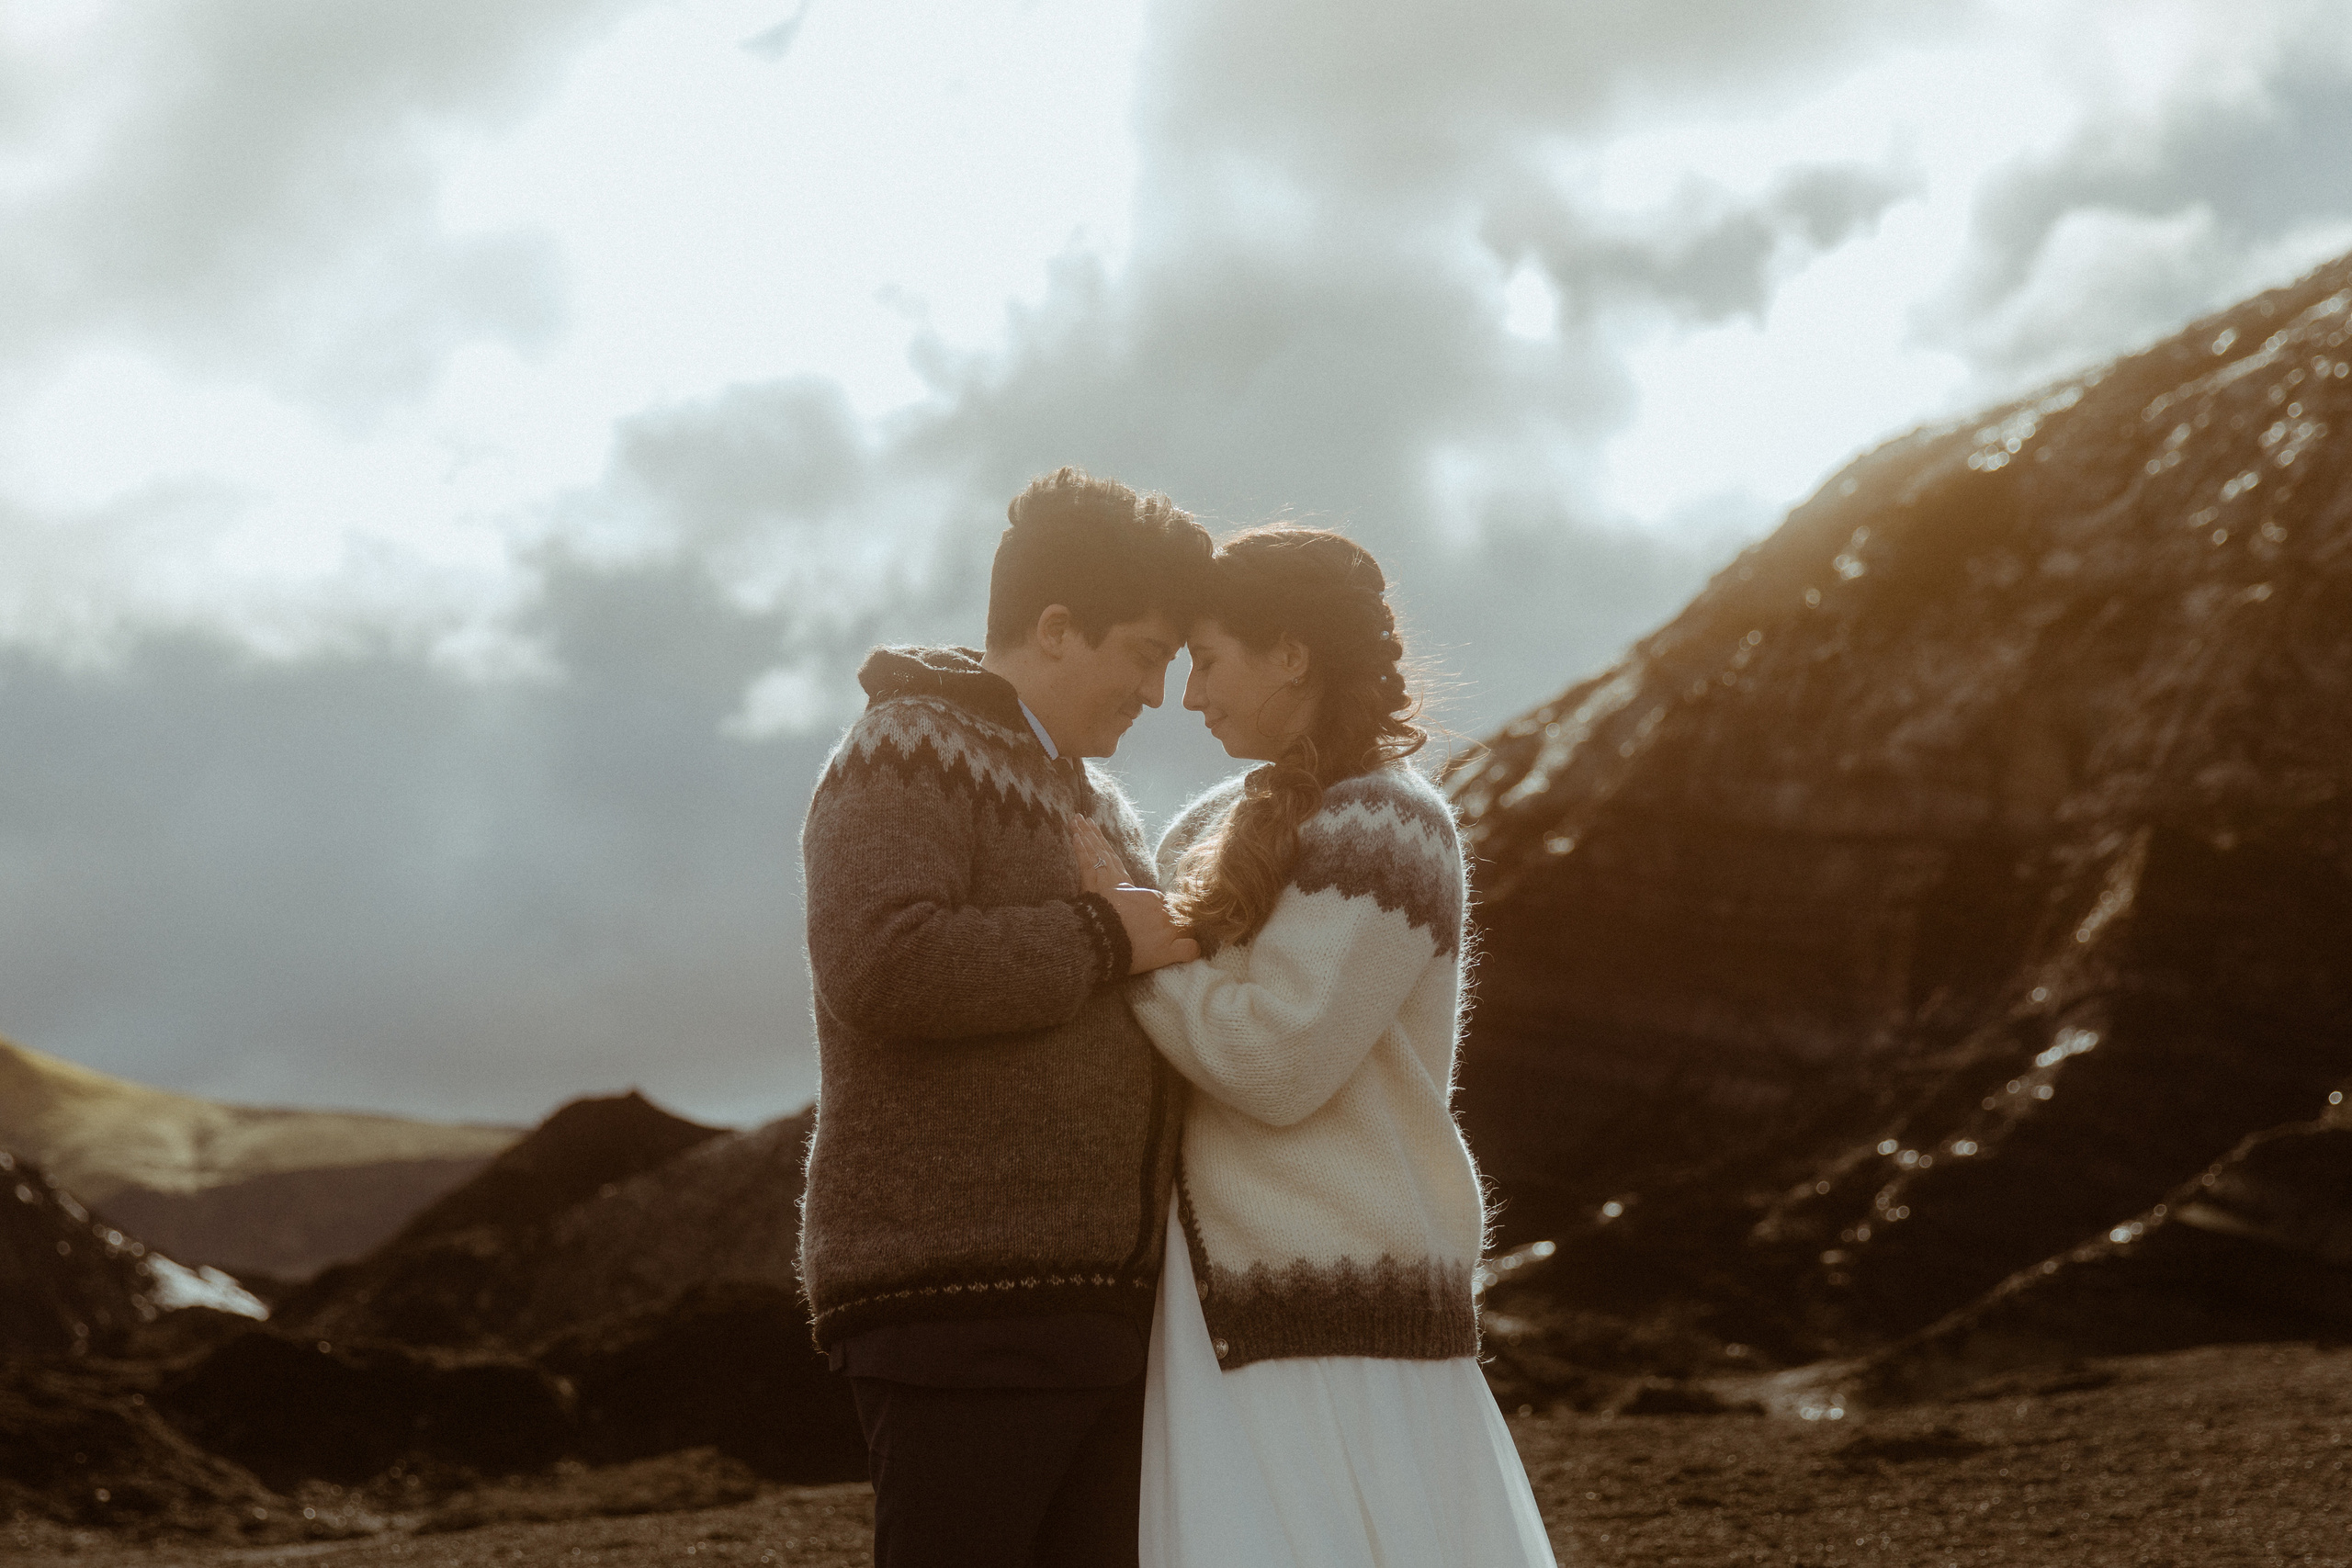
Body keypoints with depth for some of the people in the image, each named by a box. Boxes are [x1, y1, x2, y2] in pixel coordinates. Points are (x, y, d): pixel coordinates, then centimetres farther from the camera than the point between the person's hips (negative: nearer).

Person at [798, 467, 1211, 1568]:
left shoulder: (1092, 803, 25)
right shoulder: (906, 757, -4)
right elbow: (881, 969, -22)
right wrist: (1103, 940, -13)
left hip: (1093, 1305, 9)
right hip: (958, 1301, -9)